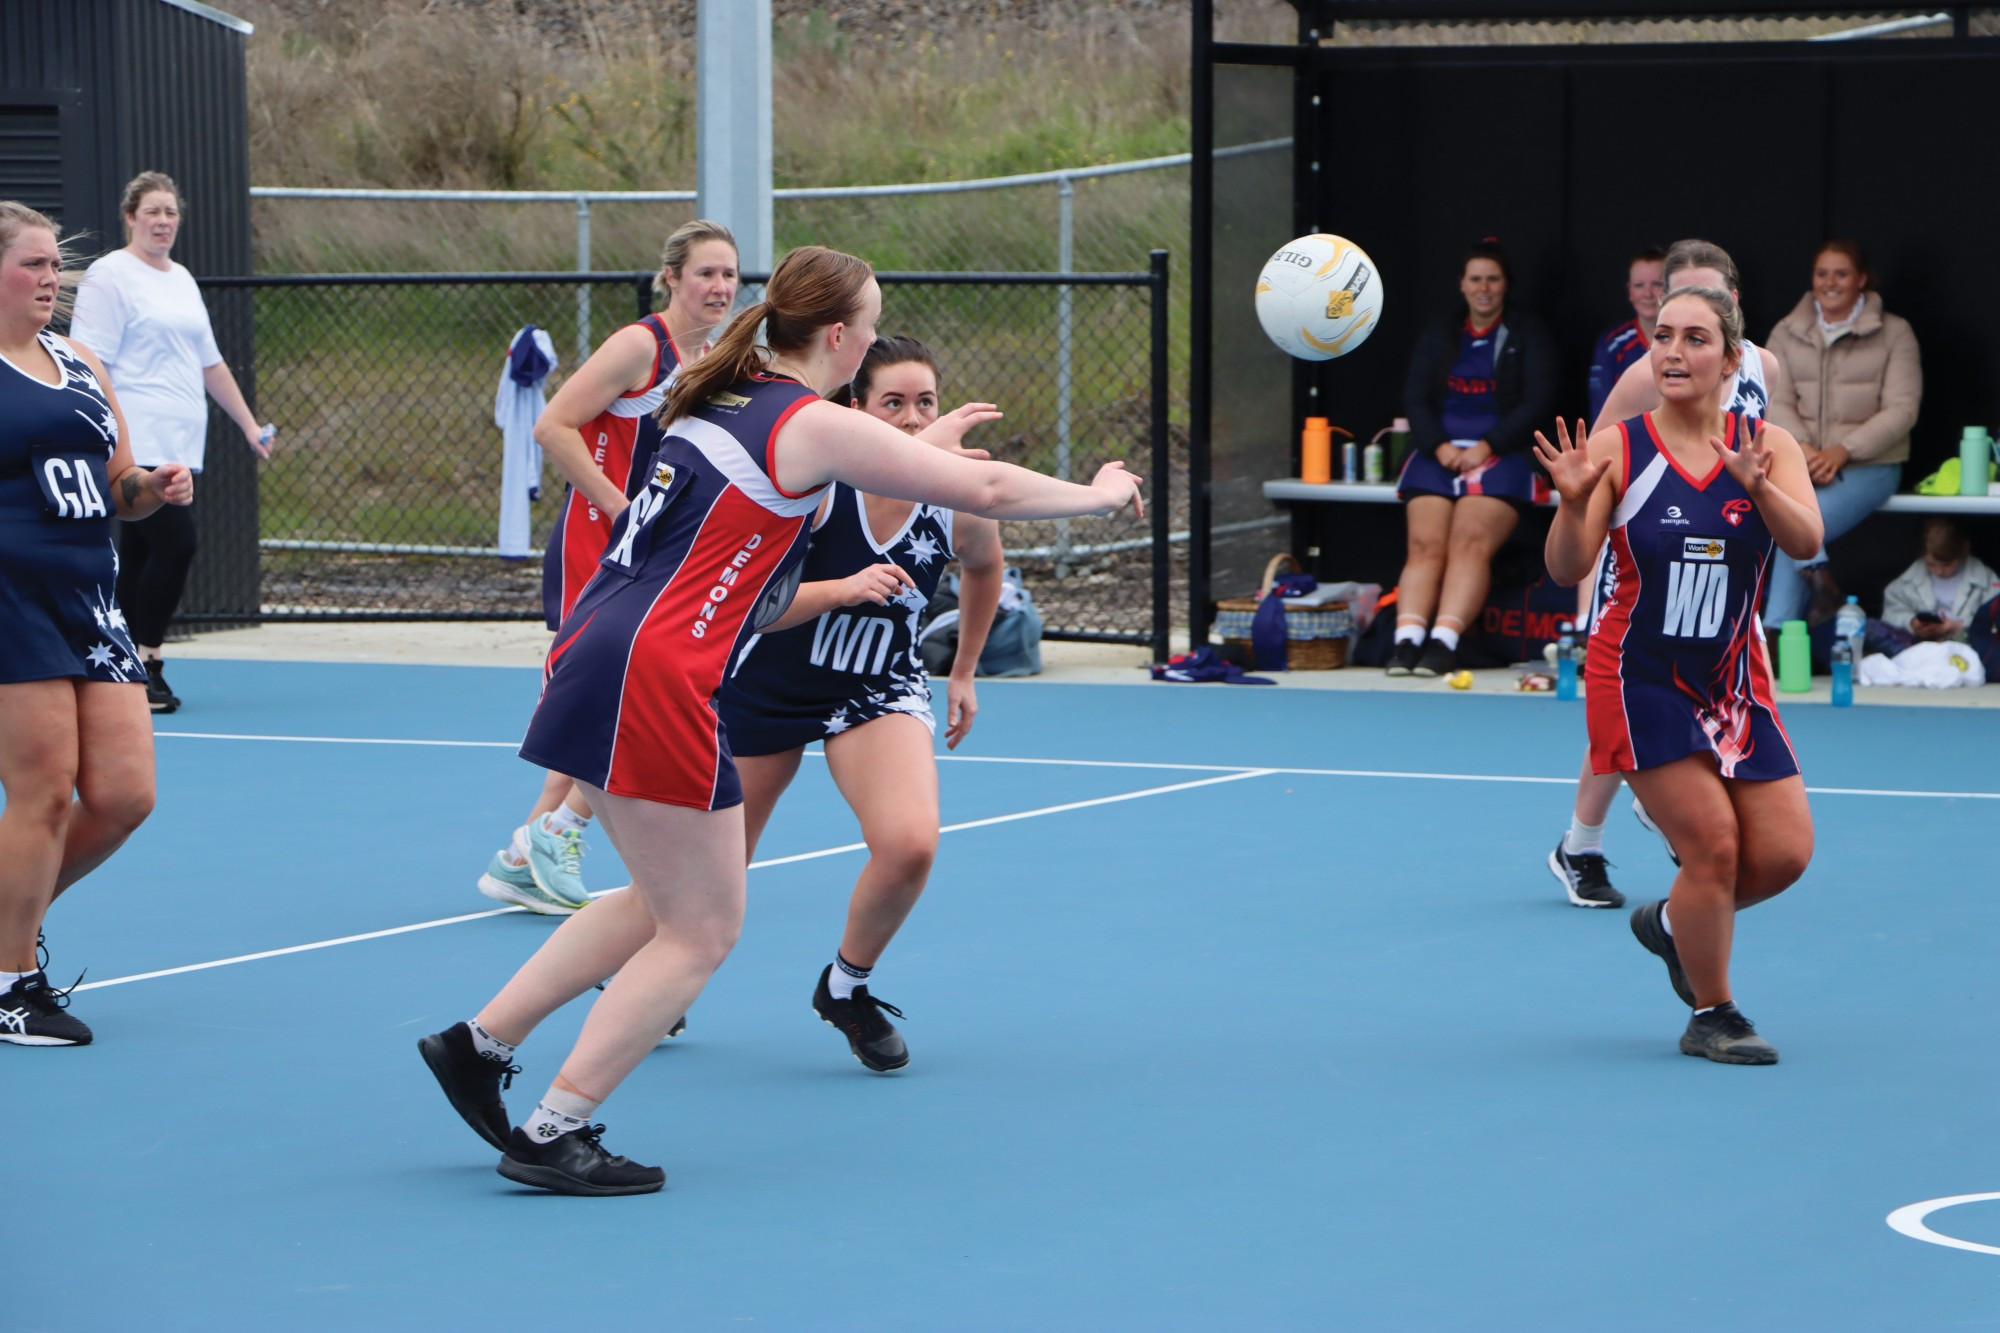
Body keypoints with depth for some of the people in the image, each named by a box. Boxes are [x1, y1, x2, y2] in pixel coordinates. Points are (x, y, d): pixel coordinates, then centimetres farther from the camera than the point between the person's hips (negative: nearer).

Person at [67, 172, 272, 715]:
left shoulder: (182, 279, 19)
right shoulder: (110, 275, -6)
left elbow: (210, 362, 26)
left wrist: (248, 424, 23)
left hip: (177, 445, 8)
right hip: (137, 442, -8)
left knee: (138, 555, 8)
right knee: (176, 543, -15)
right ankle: (145, 659, -9)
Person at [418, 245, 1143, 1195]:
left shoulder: (727, 399, 16)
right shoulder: (814, 425, -8)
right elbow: (986, 490, -4)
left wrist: (918, 441, 41)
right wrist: (1098, 496, 12)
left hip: (594, 656, 9)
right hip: (655, 680, -9)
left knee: (662, 901, 22)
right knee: (703, 932, 1)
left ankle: (478, 1044, 21)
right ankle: (553, 1135, -1)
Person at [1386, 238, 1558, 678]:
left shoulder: (1528, 336, 9)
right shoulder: (1438, 337, 20)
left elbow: (1537, 402, -1)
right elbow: (1415, 398, 11)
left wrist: (1486, 447, -12)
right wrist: (1439, 446, -8)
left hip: (1501, 456, -3)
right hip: (1439, 453, 3)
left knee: (1470, 542, -26)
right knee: (1425, 544, -20)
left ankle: (1443, 643, -39)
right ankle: (1406, 641, -32)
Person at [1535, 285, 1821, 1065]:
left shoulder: (1767, 445, -3)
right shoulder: (1618, 449, -9)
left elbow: (1806, 541, -19)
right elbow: (1567, 571, -15)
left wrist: (1756, 485, -38)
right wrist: (1574, 505, -34)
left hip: (1735, 684, 4)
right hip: (1642, 684, -4)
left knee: (1784, 853, 1)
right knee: (1713, 845, -11)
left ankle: (1673, 925, 30)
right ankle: (1710, 1016, 8)